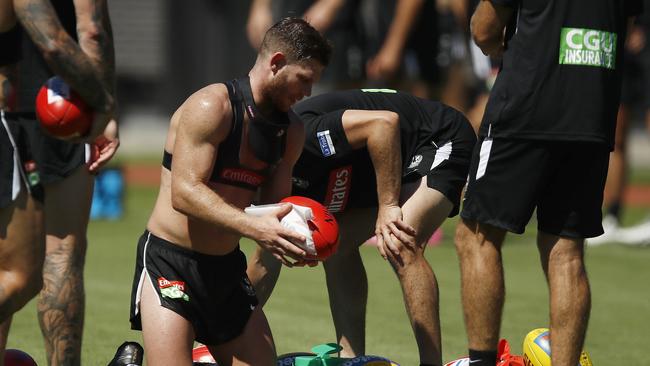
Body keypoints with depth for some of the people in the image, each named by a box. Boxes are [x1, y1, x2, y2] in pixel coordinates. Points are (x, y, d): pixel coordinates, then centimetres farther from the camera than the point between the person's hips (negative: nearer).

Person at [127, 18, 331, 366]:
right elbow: (184, 194, -23)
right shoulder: (211, 107, -15)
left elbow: (276, 206, 11)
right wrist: (253, 227, -34)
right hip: (170, 262, -7)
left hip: (227, 269, 7)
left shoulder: (291, 131, 10)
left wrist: (294, 239, -12)